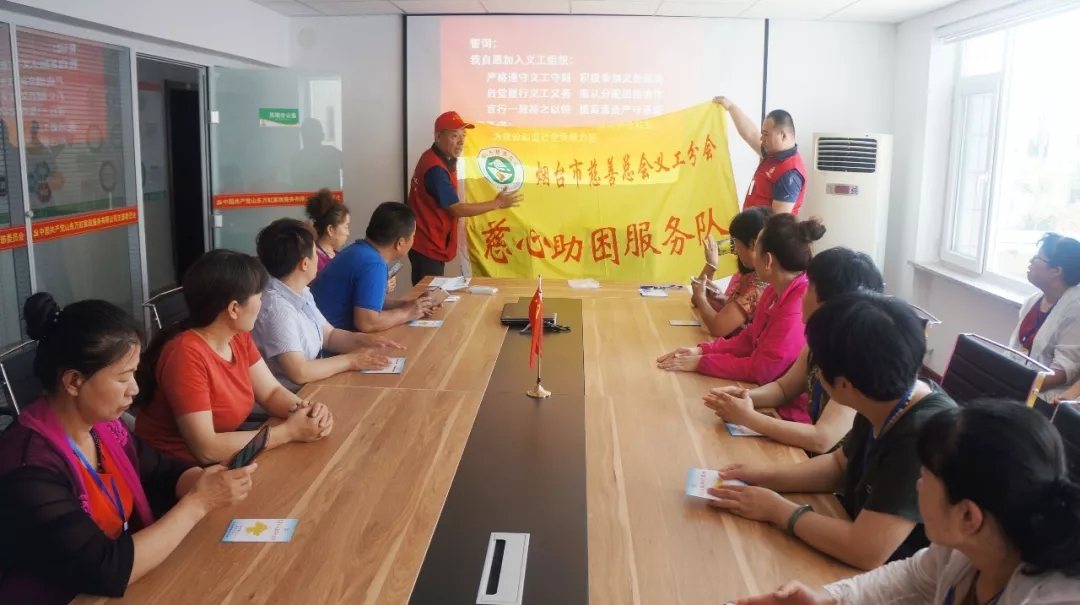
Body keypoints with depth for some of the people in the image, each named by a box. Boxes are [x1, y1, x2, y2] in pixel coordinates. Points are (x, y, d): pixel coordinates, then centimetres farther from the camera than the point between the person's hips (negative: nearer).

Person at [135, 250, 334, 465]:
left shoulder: (239, 336, -1)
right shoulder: (185, 354, -25)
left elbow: (271, 392, 5)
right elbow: (206, 449, -27)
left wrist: (305, 409, -16)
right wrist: (289, 431, -24)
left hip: (222, 462, 7)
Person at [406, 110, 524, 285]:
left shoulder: (443, 159, 8)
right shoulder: (435, 168, -24)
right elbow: (457, 209, -23)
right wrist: (498, 203, -21)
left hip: (431, 243, 10)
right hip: (427, 245, -10)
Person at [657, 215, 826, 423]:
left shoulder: (799, 308, -27)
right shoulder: (774, 291, 2)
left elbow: (761, 370, -24)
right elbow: (749, 339, 10)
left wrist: (701, 362, -18)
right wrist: (702, 350, -3)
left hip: (789, 412, -7)